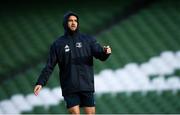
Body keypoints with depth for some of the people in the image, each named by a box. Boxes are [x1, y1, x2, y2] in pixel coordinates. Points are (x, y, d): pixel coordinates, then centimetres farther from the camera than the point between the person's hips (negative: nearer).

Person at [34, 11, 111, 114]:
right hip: (69, 88, -1)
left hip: (87, 86, 1)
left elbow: (100, 55, -2)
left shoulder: (88, 40, 8)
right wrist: (40, 83, -6)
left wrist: (106, 52, -26)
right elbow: (49, 66, 5)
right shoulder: (58, 44, 7)